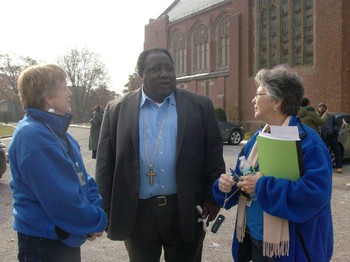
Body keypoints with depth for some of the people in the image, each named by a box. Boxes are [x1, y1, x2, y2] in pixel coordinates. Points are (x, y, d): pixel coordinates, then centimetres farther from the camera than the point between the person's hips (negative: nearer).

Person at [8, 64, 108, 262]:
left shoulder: (56, 130, 7)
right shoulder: (33, 136, -24)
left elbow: (81, 177, 11)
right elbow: (61, 198, -27)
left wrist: (97, 208, -4)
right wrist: (97, 221, -13)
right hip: (44, 242, -9)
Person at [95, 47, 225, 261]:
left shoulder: (200, 106, 1)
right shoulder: (117, 110, 2)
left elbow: (214, 154, 2)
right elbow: (105, 163, 2)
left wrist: (213, 198, -1)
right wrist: (107, 207, 0)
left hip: (186, 210, 0)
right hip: (136, 213, 1)